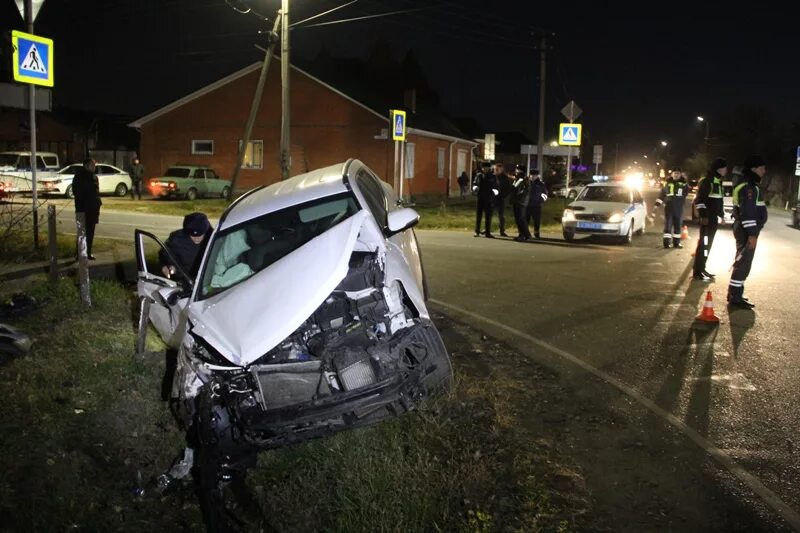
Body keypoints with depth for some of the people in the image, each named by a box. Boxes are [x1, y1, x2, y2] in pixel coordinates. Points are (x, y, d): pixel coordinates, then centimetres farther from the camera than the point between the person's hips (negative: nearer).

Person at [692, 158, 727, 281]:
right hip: (707, 217, -9)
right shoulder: (706, 181, -12)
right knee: (704, 243, -9)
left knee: (708, 243, 13)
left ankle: (702, 268, 21)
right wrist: (703, 215, -22)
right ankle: (697, 271, -6)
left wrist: (721, 214, 22)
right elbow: (699, 199, -18)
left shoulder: (718, 182, 16)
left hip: (714, 217, 9)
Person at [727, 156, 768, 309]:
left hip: (744, 229, 11)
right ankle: (735, 298, -5)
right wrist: (752, 234, -26)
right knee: (744, 263, -8)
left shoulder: (748, 184, 16)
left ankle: (735, 293, 26)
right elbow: (748, 212, -25)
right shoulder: (749, 187, -18)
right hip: (747, 231, -11)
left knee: (741, 261, 17)